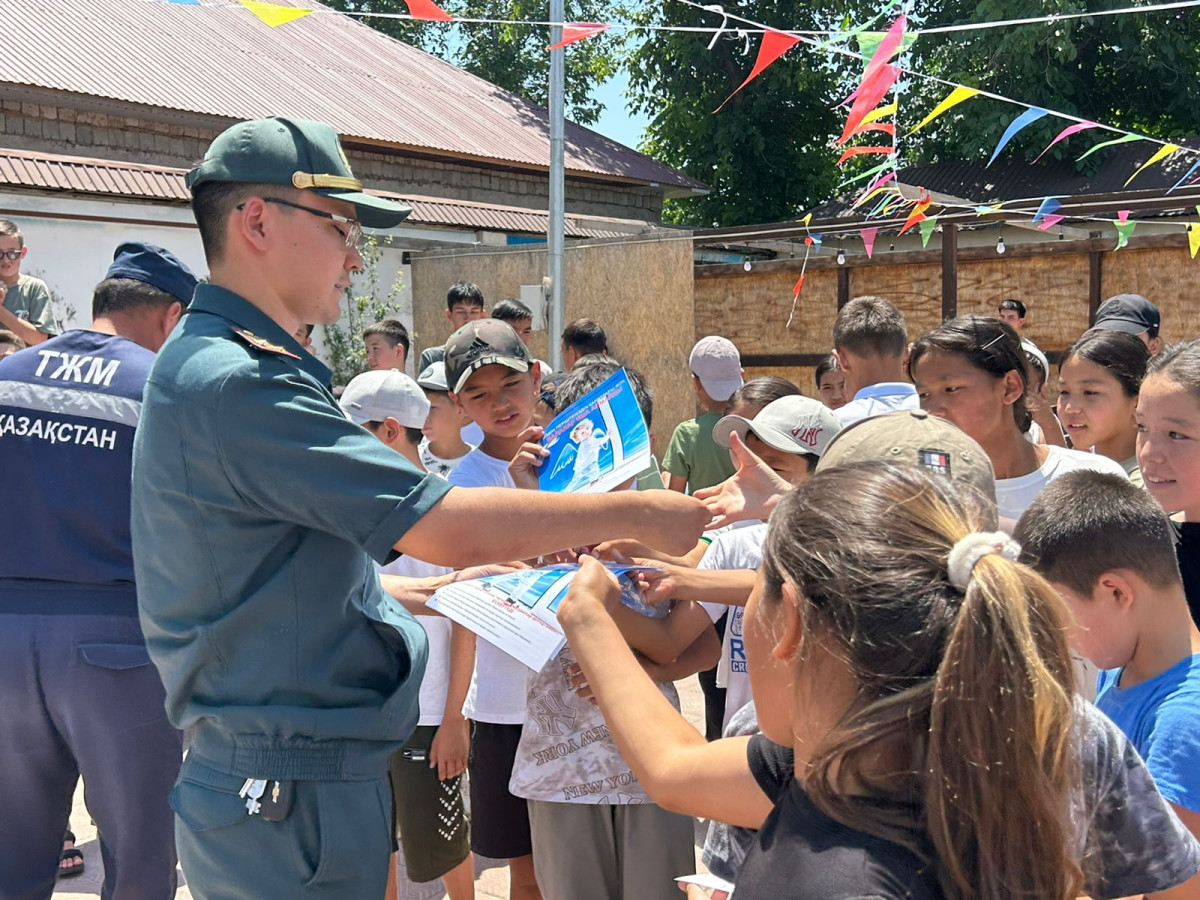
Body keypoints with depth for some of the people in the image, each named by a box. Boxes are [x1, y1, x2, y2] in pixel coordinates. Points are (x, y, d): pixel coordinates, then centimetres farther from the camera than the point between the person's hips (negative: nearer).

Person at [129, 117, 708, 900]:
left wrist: (433, 591, 11)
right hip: (296, 795, -10)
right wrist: (640, 513, -15)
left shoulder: (207, 366, 12)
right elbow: (450, 529, -25)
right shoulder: (238, 384, -22)